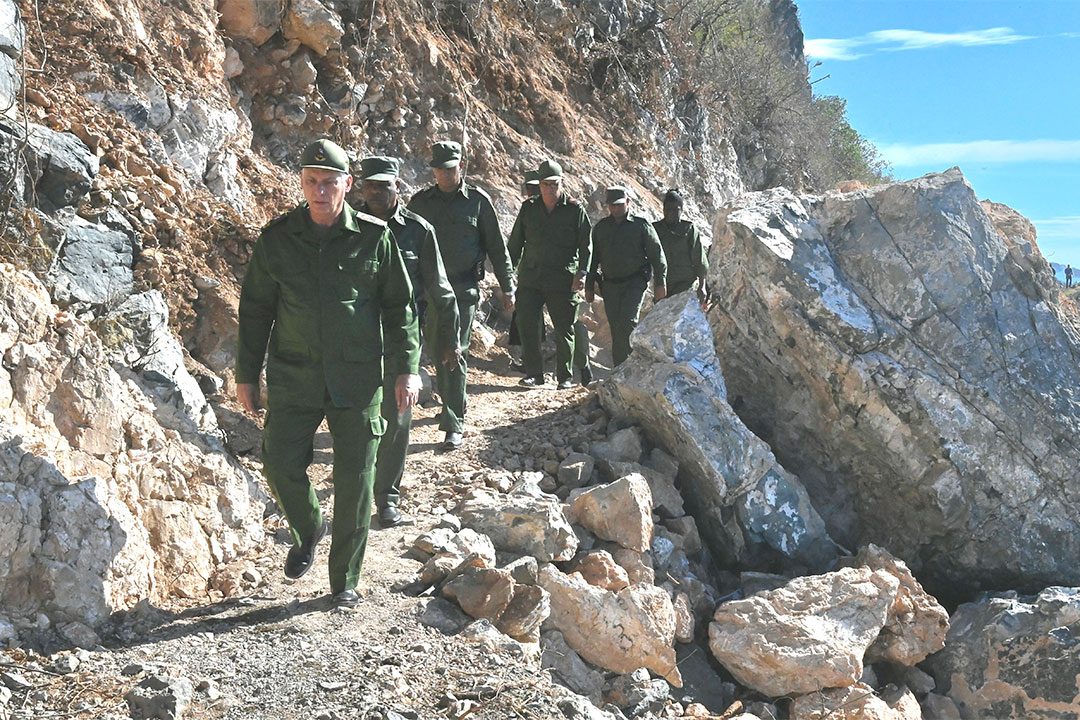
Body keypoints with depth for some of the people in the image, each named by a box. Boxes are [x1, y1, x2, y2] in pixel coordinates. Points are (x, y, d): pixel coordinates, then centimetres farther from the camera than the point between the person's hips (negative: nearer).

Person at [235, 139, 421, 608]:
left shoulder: (374, 238, -1)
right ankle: (307, 531, 29)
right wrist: (246, 374, 8)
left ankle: (345, 581, 18)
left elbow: (399, 306, 5)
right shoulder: (277, 239, 2)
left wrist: (407, 369, -1)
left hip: (357, 380, -1)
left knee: (355, 481, 2)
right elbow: (255, 309, 9)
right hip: (293, 377, 1)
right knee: (281, 465, -4)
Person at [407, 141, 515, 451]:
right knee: (439, 352, 11)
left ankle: (454, 423, -9)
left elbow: (496, 247, 6)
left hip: (463, 288, -3)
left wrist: (507, 287, 6)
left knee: (456, 354, -9)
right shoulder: (420, 201, 8)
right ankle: (450, 404, 30)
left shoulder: (478, 200, 1)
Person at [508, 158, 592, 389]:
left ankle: (565, 376, 16)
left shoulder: (575, 210, 3)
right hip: (530, 278, 2)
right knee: (527, 326, -5)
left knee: (564, 330, 3)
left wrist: (581, 272, -10)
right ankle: (534, 373, 7)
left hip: (563, 281, -2)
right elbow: (515, 242, 16)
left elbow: (586, 245, 2)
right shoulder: (528, 208, 11)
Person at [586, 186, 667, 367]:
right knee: (616, 329, 4)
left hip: (634, 283, -4)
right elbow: (593, 258, 17)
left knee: (627, 322, -19)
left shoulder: (641, 226, 3)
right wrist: (589, 287, 12)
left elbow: (657, 255, 3)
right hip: (610, 285, 4)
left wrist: (660, 284, -4)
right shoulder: (600, 228, 13)